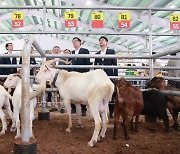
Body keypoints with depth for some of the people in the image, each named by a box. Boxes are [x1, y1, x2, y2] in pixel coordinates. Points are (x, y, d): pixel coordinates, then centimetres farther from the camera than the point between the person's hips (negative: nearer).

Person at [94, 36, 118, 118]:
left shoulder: (111, 52, 6)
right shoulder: (97, 54, 16)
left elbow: (115, 65, 2)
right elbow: (95, 66, 17)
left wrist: (116, 76, -5)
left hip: (109, 76, -3)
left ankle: (111, 112, 10)